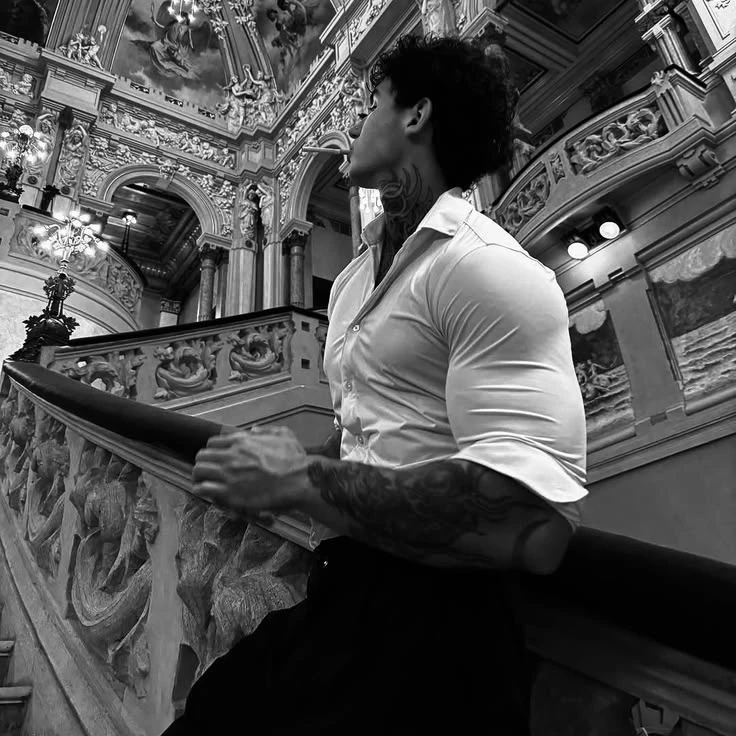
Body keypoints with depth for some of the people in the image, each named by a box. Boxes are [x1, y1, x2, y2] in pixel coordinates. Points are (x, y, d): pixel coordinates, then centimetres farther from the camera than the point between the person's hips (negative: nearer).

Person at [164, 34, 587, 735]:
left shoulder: (490, 268, -14)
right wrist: (281, 461, 2)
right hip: (334, 595, 7)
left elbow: (534, 529, -24)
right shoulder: (353, 276, 16)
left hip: (426, 619, -7)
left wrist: (303, 480, -17)